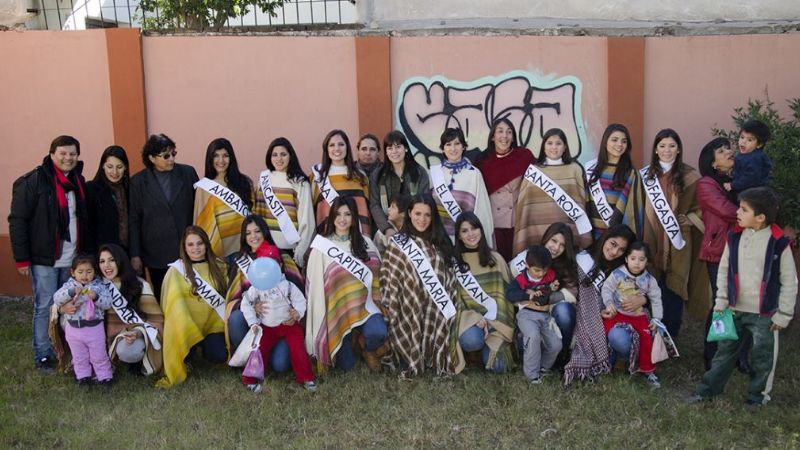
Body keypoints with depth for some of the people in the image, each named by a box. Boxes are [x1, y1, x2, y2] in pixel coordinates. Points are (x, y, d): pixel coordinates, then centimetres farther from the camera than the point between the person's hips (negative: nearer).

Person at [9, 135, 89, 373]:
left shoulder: (77, 181, 10)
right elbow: (17, 221, -10)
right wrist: (21, 258, -12)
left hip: (73, 259, 5)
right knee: (45, 307, 1)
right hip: (45, 259, -5)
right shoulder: (33, 181, -10)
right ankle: (42, 356, 13)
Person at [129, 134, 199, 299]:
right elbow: (134, 220, 2)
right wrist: (135, 255, 0)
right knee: (163, 300, 7)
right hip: (157, 254, 0)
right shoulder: (138, 182, 0)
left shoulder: (188, 173, 1)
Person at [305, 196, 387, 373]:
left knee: (378, 333, -31)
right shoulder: (321, 246, -2)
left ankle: (365, 345, 7)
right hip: (336, 307, -1)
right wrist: (321, 318, -4)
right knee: (347, 365, -1)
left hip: (364, 304, 1)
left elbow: (376, 274, 11)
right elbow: (315, 285, -1)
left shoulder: (365, 243, 8)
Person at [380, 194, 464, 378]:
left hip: (438, 313, 3)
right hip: (411, 312, -3)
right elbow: (390, 282, -4)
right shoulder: (398, 244, -1)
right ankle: (413, 364, 17)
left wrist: (452, 310, 9)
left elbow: (450, 278, 14)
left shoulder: (441, 243, 11)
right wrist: (392, 315, -9)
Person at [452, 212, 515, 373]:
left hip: (495, 319, 1)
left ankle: (493, 343, 15)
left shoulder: (495, 258, 5)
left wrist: (495, 323, -10)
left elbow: (506, 292, 4)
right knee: (471, 340, -36)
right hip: (468, 317, -1)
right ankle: (479, 344, 2)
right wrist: (476, 319, -17)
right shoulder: (455, 262, 1)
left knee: (496, 365, -20)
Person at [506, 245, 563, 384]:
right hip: (527, 315, -5)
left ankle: (543, 367, 22)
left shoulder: (550, 275, 5)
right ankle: (532, 374, -18)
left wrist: (554, 288, -4)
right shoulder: (521, 279, -7)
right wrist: (528, 295, -29)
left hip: (545, 315, 5)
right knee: (533, 336, -32)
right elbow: (509, 293, -19)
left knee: (556, 345, -7)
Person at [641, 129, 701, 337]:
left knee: (673, 285, 2)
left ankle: (670, 334, 15)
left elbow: (701, 207, 6)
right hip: (651, 239, 2)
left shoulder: (690, 176, 0)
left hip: (677, 241, -1)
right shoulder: (646, 174, 6)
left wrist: (689, 218, -10)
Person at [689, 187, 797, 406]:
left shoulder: (779, 243, -13)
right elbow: (724, 271, 7)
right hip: (735, 309, 3)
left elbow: (789, 281, -6)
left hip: (764, 314, -3)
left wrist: (783, 314, -5)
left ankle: (757, 396, 27)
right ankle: (708, 389, 23)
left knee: (763, 357, 10)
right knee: (725, 350, 13)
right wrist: (721, 302, 4)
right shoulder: (735, 237, -1)